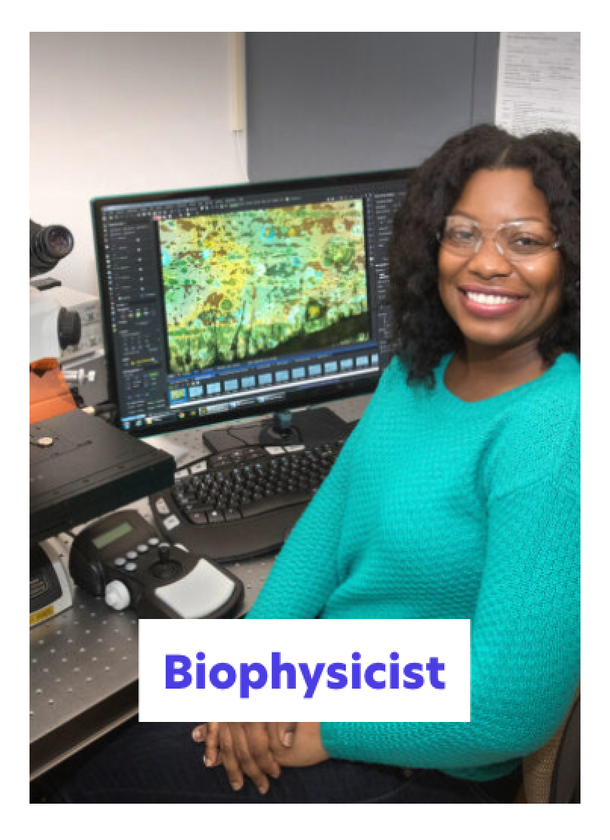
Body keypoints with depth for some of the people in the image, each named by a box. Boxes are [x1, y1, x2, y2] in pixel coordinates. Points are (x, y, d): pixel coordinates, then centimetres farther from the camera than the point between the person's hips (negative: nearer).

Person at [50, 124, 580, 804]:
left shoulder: (555, 436, -28)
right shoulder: (418, 367, -1)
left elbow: (513, 708, -28)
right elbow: (335, 510, 3)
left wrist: (319, 736, -17)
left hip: (420, 765, -6)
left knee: (110, 779, 0)